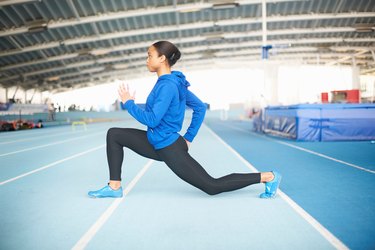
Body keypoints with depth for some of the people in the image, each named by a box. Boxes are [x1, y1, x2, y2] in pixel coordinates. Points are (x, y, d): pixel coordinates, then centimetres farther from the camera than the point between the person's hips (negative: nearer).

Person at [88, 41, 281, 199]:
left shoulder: (167, 85, -21)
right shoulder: (174, 82, 7)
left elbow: (151, 120, -26)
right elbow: (200, 108, 12)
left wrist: (129, 103, -12)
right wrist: (189, 138, 14)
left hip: (169, 149, -10)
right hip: (159, 144, 10)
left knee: (212, 186, -1)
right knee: (114, 135, 9)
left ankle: (267, 177, 8)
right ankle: (115, 187, 11)